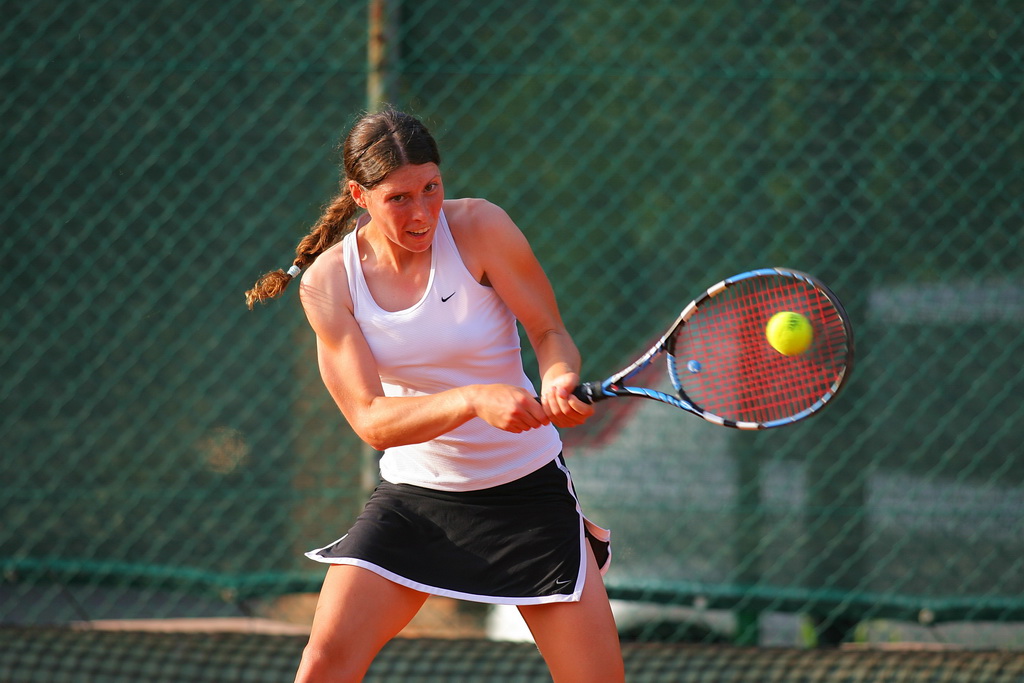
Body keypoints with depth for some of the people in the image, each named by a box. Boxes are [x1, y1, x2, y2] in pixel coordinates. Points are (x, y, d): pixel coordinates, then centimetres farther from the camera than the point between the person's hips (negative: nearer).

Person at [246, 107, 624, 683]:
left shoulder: (478, 226, -12)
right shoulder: (329, 280, -10)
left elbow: (552, 334, -7)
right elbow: (372, 420, -17)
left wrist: (560, 380, -32)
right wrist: (474, 400, -34)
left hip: (525, 486, -1)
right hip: (413, 498, 1)